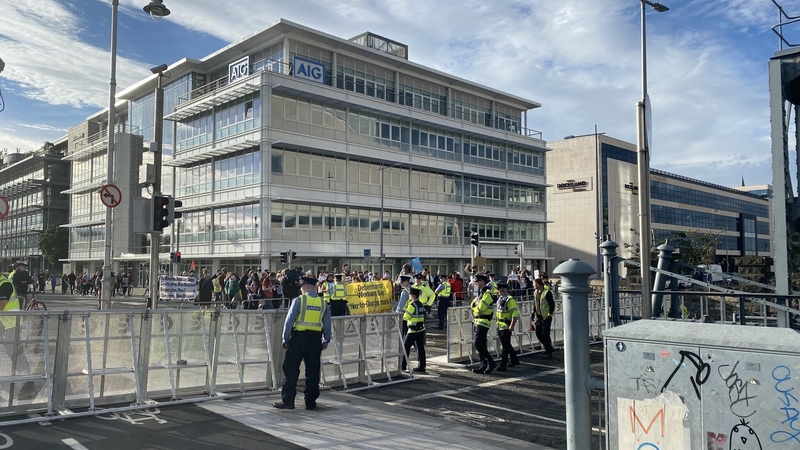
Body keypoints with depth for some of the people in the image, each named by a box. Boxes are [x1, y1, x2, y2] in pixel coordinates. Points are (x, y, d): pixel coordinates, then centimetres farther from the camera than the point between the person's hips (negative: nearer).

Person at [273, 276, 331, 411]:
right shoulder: (323, 303, 4)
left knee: (291, 369, 5)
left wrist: (285, 339, 0)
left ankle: (287, 401, 6)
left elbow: (289, 321, -8)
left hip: (299, 338, -4)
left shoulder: (299, 300, -7)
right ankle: (311, 402, 15)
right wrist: (325, 342, 15)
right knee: (312, 371, 10)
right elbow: (327, 325, 6)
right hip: (315, 339, 4)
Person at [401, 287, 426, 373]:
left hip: (413, 329, -8)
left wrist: (401, 317, 9)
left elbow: (406, 316, -12)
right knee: (420, 347, 8)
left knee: (406, 346, 2)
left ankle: (403, 365, 6)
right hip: (421, 328, 8)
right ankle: (421, 366, 10)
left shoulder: (412, 304, -14)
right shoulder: (420, 304, 10)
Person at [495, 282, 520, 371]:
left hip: (506, 327, -9)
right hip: (500, 326, 9)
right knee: (507, 345, 19)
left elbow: (515, 314, -22)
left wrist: (512, 326, -25)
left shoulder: (510, 300, -18)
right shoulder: (500, 298, 9)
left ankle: (503, 365, 1)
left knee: (505, 346, -3)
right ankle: (515, 361, 33)